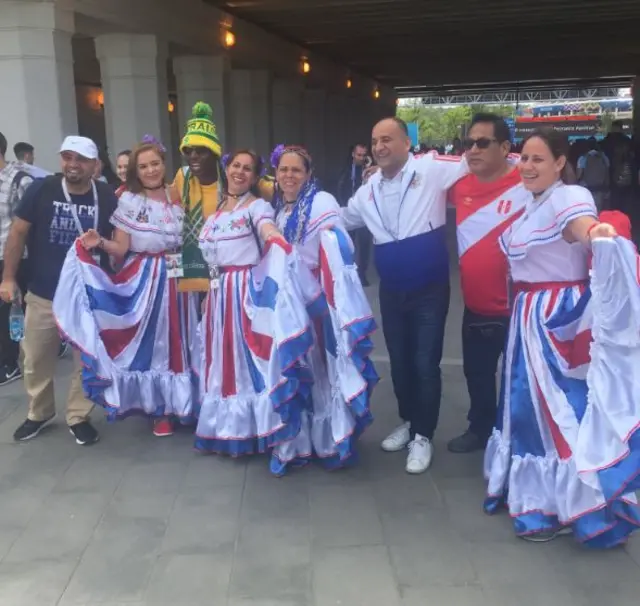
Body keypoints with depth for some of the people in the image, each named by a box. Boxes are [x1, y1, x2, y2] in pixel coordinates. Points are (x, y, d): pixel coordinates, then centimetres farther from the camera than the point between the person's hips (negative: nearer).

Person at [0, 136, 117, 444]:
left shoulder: (107, 198, -7)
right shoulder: (41, 189, -8)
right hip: (43, 294, 0)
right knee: (36, 360, 13)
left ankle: (79, 417, 28)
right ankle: (39, 413, 35)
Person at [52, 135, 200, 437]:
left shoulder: (174, 197, 6)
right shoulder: (128, 201, -6)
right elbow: (120, 249, -10)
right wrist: (99, 242, -26)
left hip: (176, 277, 4)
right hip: (144, 280, -4)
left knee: (178, 339, 10)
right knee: (151, 341, 3)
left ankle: (181, 401, 26)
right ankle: (159, 408, 16)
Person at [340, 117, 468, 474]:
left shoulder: (432, 169, -11)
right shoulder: (369, 189, 5)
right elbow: (341, 220, 20)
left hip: (430, 289, -5)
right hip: (391, 291, 5)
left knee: (425, 363, 2)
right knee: (399, 360, 17)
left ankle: (423, 436, 18)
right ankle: (408, 422, 37)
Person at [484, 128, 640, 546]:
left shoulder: (569, 197, -18)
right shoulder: (533, 204, 13)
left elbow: (585, 226, -39)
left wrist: (600, 234, -58)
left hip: (559, 315, -10)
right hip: (531, 314, 10)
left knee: (558, 403, -2)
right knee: (530, 401, 19)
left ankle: (561, 504, 11)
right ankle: (532, 489, 37)